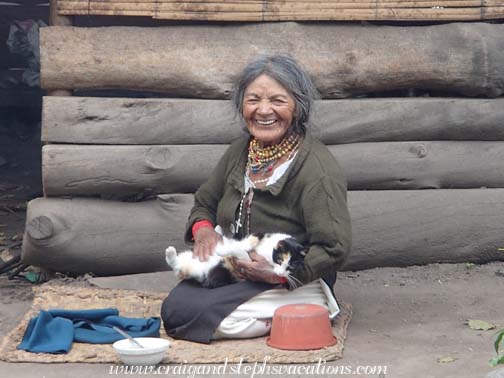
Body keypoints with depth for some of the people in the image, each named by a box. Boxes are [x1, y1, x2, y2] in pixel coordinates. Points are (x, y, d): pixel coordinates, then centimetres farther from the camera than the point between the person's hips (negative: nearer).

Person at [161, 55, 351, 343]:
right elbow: (204, 203, 18)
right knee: (174, 305, -17)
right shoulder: (240, 152, 5)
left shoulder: (318, 168, -18)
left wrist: (279, 274, -29)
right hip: (233, 272, 8)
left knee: (182, 315, -22)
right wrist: (203, 230, -5)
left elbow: (334, 249, -21)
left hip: (295, 284, -8)